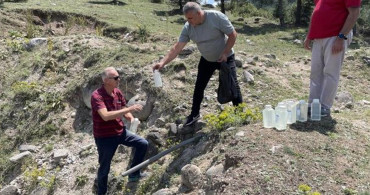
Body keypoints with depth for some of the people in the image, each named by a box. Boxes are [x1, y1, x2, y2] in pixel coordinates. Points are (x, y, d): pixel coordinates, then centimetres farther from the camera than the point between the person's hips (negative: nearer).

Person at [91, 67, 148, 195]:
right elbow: (105, 116, -38)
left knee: (143, 144, 5)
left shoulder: (118, 92, -2)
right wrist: (129, 109, -37)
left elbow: (124, 111, 8)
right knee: (104, 167, 8)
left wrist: (132, 119, -15)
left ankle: (133, 174, 18)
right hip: (104, 137, -6)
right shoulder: (96, 96, -25)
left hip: (120, 132, 6)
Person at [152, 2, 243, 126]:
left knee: (232, 85, 1)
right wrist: (163, 62, -27)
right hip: (206, 60, 4)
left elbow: (233, 35, -19)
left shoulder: (217, 17, -27)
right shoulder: (188, 27, -16)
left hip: (225, 58, -3)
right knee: (199, 87, 7)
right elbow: (177, 47, -17)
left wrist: (225, 54, -23)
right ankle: (194, 114, 23)